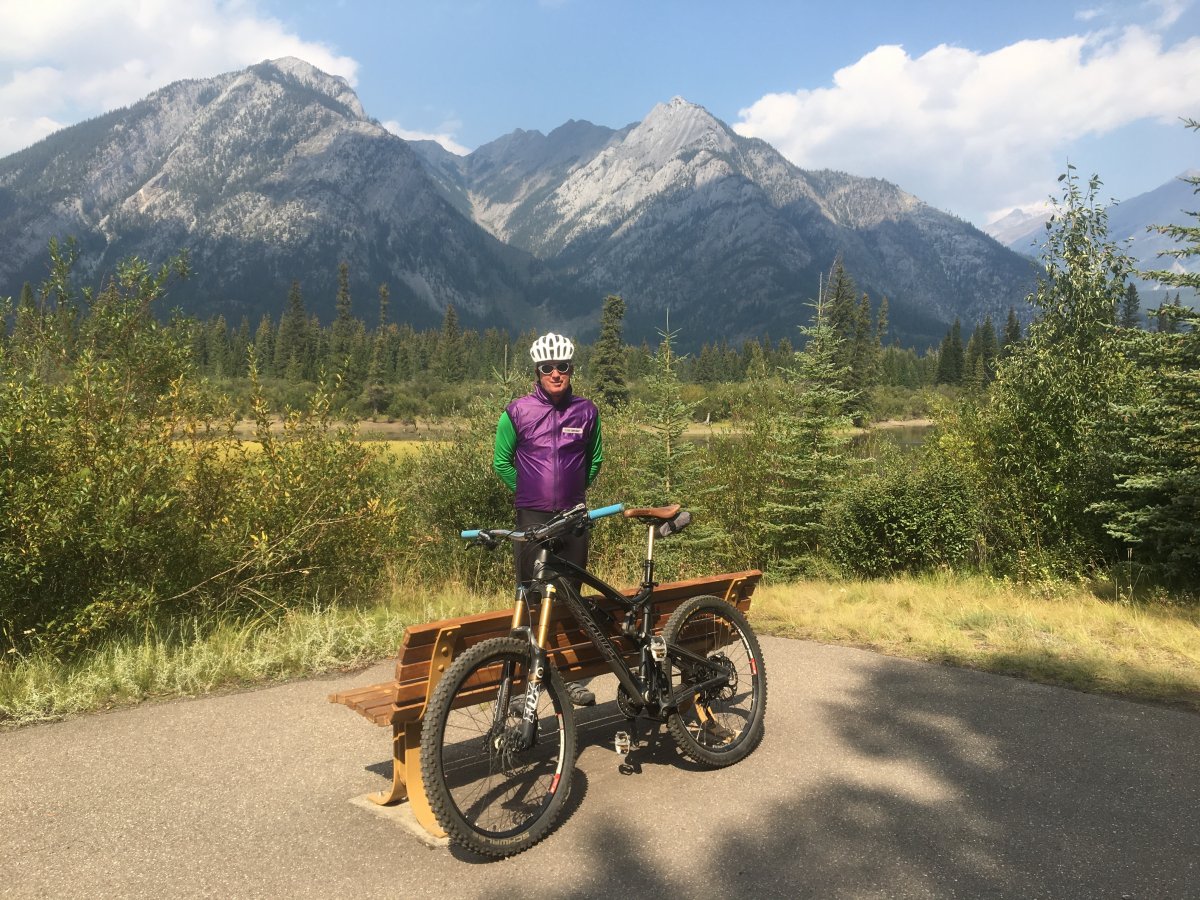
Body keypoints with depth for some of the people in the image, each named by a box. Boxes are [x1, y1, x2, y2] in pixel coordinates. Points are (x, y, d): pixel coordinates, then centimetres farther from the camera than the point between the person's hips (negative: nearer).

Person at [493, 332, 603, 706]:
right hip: (532, 517, -2)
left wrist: (574, 491, 12)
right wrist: (529, 492, 7)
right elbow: (501, 461, 7)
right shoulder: (517, 412, -4)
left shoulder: (586, 411, 3)